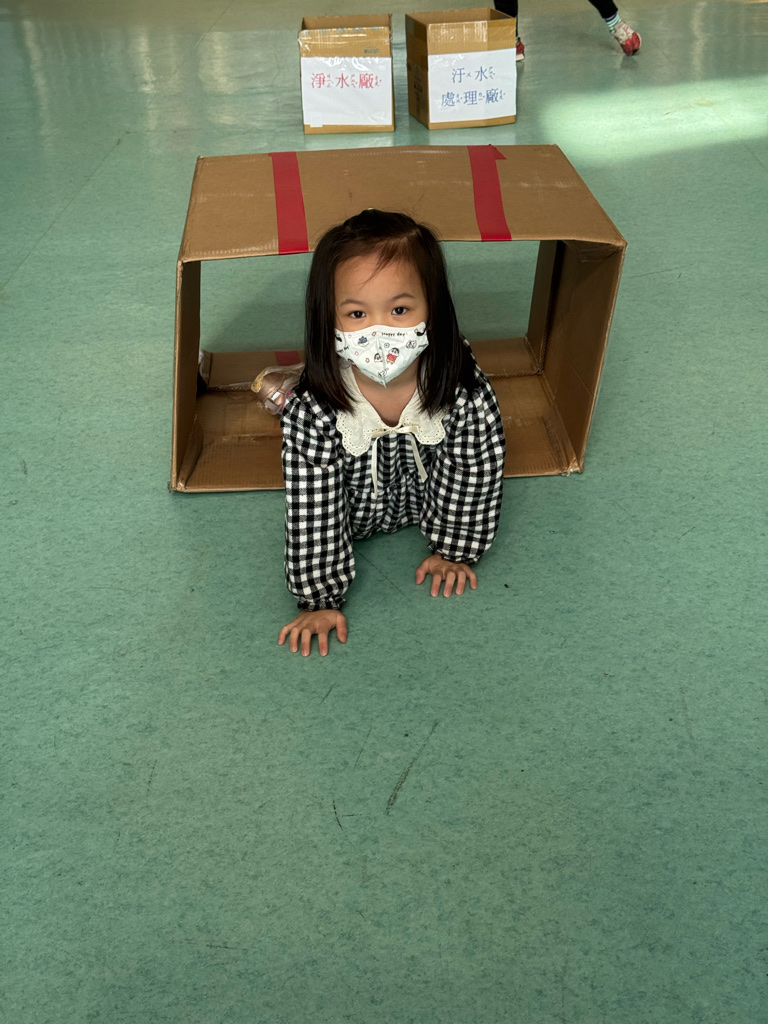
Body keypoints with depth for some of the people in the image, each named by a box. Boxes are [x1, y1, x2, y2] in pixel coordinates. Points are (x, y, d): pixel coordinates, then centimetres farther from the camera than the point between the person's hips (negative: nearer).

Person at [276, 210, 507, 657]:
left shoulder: (466, 392, -35)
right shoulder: (313, 411, -38)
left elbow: (477, 475, -17)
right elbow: (314, 513, -28)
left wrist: (455, 551, -6)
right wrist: (320, 599, -21)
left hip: (429, 501, 1)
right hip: (354, 512, -1)